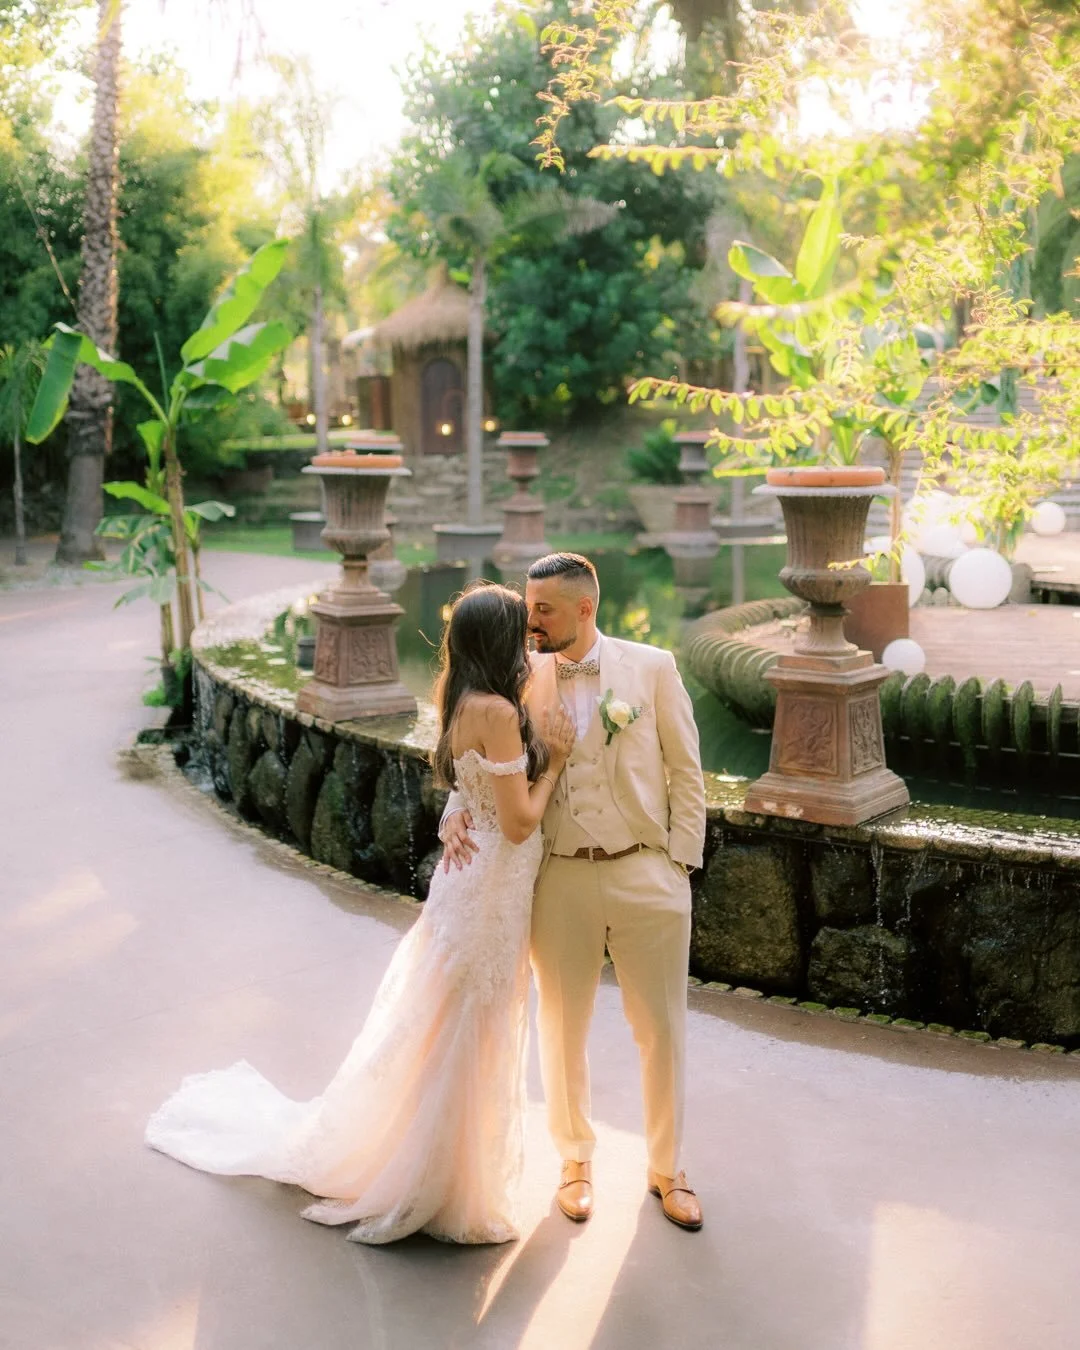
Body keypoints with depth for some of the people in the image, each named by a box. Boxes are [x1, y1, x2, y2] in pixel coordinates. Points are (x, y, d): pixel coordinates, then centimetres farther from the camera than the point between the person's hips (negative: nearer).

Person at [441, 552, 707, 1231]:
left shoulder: (652, 667, -1)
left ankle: (668, 1168, 30)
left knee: (663, 1029, 9)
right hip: (559, 878, 1)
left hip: (646, 874, -1)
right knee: (563, 1028, 13)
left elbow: (686, 773, 2)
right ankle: (576, 1159, 35)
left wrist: (680, 864, -2)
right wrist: (457, 812, -15)